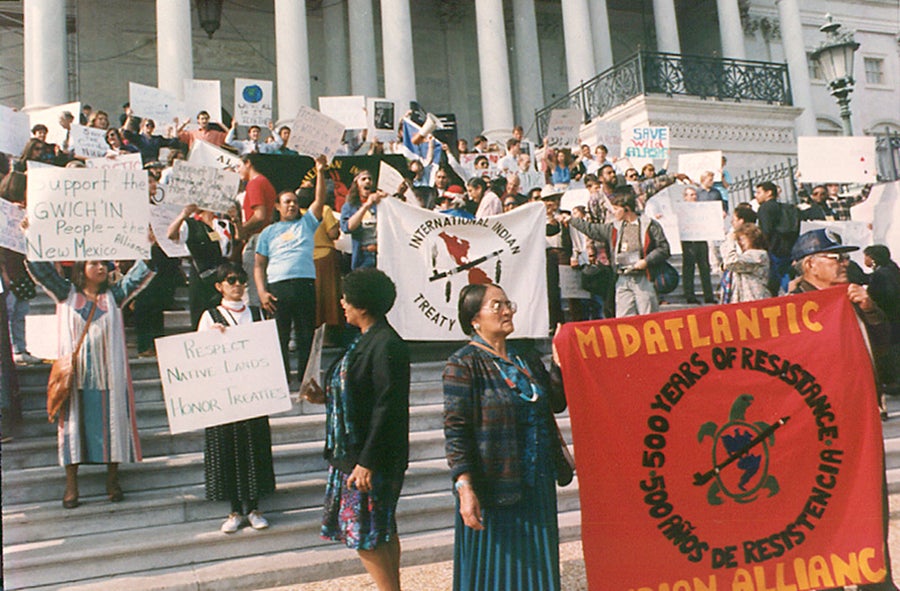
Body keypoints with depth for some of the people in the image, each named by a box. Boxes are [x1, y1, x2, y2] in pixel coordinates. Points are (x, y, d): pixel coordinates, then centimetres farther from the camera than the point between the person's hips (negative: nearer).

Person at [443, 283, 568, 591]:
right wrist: (464, 487, -22)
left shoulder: (528, 359, 11)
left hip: (537, 485, 6)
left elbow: (557, 403, 12)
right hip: (492, 488, -6)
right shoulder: (463, 364, -10)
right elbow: (455, 430, -15)